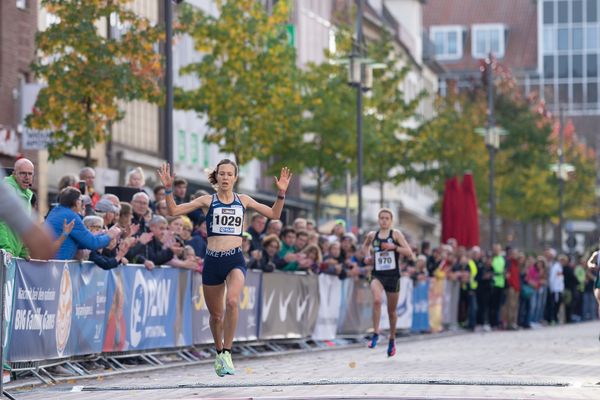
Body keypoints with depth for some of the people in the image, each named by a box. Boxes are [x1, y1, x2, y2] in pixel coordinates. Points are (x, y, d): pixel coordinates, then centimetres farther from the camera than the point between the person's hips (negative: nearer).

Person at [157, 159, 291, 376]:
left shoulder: (243, 200, 10)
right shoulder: (207, 201, 5)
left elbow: (274, 214, 16)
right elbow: (174, 210, 1)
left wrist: (281, 193, 3)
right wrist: (168, 189, -12)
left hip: (235, 260, -1)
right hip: (212, 261, 1)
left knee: (232, 301, -29)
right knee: (215, 315, 10)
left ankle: (227, 353, -21)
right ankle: (219, 352, 37)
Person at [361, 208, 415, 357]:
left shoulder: (396, 234, -2)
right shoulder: (372, 235, 6)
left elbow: (409, 253, -7)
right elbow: (365, 245, 29)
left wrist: (394, 247, -19)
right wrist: (368, 256, 10)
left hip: (393, 275, 0)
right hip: (377, 275, 0)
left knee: (392, 310, 12)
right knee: (377, 300, -30)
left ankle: (392, 339, 34)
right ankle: (375, 333, -21)